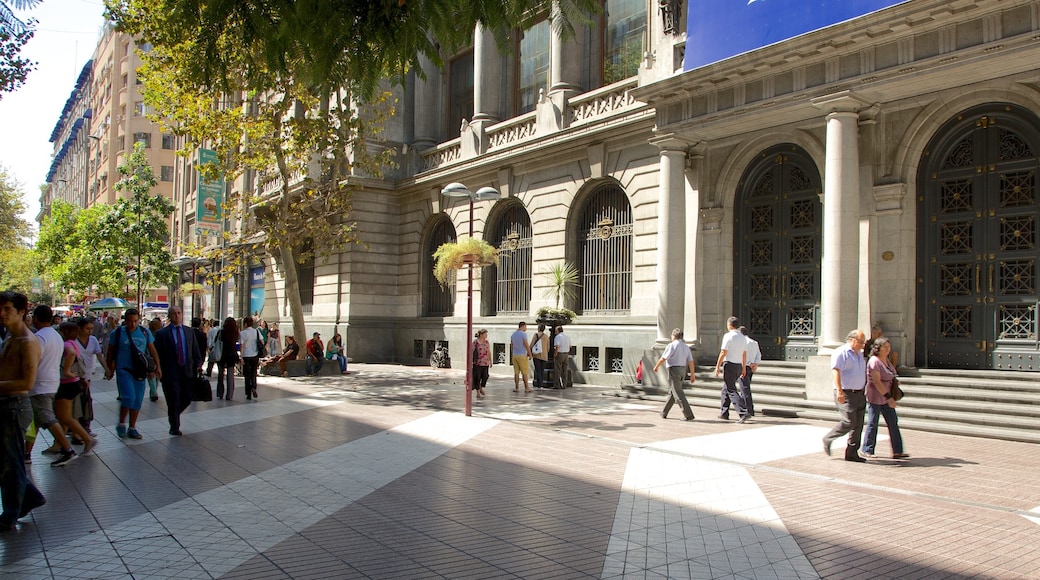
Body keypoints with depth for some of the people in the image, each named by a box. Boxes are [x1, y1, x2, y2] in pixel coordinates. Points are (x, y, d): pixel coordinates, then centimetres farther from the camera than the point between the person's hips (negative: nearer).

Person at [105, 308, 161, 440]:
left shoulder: (145, 332, 6)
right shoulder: (117, 333, -1)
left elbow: (152, 350, 12)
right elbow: (110, 352, 8)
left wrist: (158, 367, 7)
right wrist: (109, 369, 9)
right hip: (123, 370, -3)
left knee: (138, 401, 6)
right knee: (129, 397, -16)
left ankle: (132, 428, 19)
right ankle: (121, 424, 5)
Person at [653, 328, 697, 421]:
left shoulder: (672, 345, -11)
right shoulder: (686, 346, 10)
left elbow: (663, 359, -12)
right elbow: (691, 362, 4)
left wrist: (656, 366, 4)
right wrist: (693, 374, 5)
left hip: (674, 370, -8)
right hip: (682, 371, 8)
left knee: (678, 394, -8)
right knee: (672, 392, 17)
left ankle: (689, 415, -15)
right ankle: (664, 413, 25)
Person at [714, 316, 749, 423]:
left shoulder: (728, 336, -11)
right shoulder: (743, 338, 11)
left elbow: (723, 353, -14)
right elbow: (744, 354, 13)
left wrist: (717, 367, -10)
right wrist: (744, 368, 20)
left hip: (729, 365, -8)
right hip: (739, 366, 8)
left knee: (732, 390, -6)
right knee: (726, 389, 18)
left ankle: (743, 413, -18)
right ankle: (724, 413, 22)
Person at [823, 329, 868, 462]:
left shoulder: (859, 354, 18)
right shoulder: (841, 353, -9)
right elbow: (835, 371, -20)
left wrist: (864, 391, 24)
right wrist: (839, 391, -30)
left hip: (859, 393, 8)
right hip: (845, 394, -8)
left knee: (858, 425, 5)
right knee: (849, 422, -15)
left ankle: (851, 453, 11)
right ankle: (828, 439, 6)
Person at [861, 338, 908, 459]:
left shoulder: (887, 360, 11)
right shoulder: (874, 361, -16)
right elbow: (877, 382, -23)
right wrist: (889, 397, -25)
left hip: (886, 396, 9)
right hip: (875, 397, -9)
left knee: (893, 422, 5)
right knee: (872, 423, -1)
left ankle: (897, 451, 8)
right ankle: (866, 450, 11)